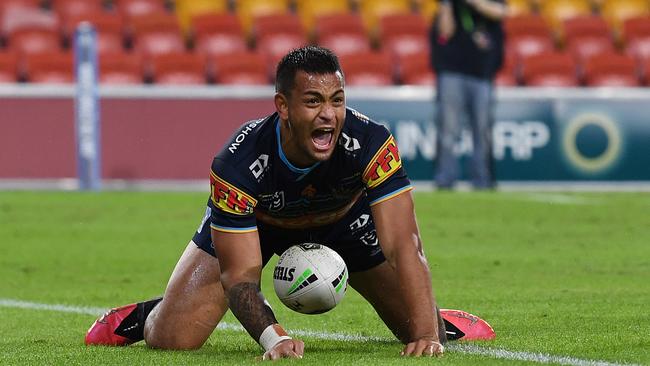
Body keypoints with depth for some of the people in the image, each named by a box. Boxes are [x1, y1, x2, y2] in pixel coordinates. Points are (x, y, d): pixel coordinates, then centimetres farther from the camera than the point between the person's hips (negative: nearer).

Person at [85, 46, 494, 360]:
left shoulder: (372, 144, -38)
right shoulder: (238, 164, -39)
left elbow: (404, 247, -38)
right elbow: (241, 274, -35)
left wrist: (427, 334, -49)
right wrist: (274, 338, -53)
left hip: (344, 218, 1)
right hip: (253, 221, -1)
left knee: (425, 336, -7)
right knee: (172, 339, -15)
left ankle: (437, 321, 33)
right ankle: (143, 316, 24)